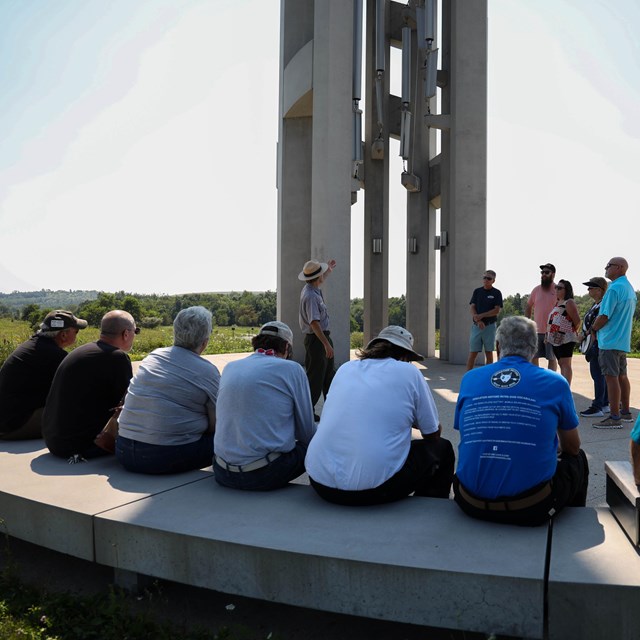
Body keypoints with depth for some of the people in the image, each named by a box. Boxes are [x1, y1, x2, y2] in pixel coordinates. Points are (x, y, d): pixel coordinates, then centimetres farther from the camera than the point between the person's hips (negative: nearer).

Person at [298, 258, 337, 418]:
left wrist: (329, 270, 46)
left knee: (329, 374, 18)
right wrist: (326, 344, -28)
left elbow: (319, 282, 35)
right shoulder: (310, 296, -24)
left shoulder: (313, 289, 7)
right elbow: (314, 323, -28)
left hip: (324, 336, 11)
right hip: (316, 339, -11)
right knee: (315, 377, -3)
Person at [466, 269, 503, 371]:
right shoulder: (477, 291, 9)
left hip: (490, 326, -2)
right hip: (476, 326, 2)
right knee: (472, 353, 0)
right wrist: (478, 320, -14)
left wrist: (481, 315, -13)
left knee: (489, 353, 4)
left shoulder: (496, 293, 1)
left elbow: (497, 310, -7)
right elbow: (472, 307, 2)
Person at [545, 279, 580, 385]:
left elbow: (577, 320, -14)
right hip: (556, 339, 9)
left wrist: (572, 332, -1)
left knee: (565, 364, -10)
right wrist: (549, 335, 13)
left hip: (566, 339, -9)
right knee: (561, 364, 13)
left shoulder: (569, 303, -10)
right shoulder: (557, 302, 17)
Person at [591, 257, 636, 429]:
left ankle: (614, 418, -6)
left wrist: (593, 329, -2)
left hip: (610, 341, -10)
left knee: (611, 377, -8)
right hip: (624, 341, 10)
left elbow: (604, 316, -19)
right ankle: (625, 412, 24)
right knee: (622, 376, 16)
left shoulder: (614, 288, -16)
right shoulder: (630, 288, 16)